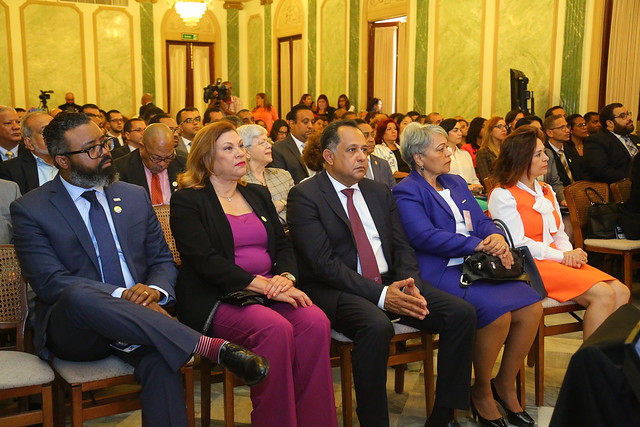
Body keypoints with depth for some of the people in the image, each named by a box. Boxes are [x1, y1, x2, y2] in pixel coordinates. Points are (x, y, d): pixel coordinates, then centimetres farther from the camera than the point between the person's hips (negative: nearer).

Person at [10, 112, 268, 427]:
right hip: (71, 327, -2)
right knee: (79, 293, -39)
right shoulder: (29, 209, 2)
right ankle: (212, 346, -40)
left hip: (138, 317, 2)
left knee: (160, 359, -35)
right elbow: (49, 281, -8)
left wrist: (155, 290, -11)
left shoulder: (135, 196, 14)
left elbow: (163, 261, 14)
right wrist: (120, 295, -22)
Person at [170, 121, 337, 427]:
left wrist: (286, 277, -9)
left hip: (271, 292, 5)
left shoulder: (258, 195, 21)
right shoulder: (187, 201, 2)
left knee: (315, 321, -25)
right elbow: (205, 261, -11)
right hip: (217, 299, -5)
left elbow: (283, 245, 15)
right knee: (275, 328, -33)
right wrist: (264, 285, -19)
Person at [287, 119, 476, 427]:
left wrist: (409, 285, -10)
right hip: (335, 290, -6)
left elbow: (402, 248, 13)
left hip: (390, 283, 7)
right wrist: (380, 295, -22)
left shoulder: (380, 192, 16)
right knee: (376, 327, -38)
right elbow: (323, 263, -15)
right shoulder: (304, 196, -5)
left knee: (461, 313, -12)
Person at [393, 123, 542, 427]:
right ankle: (481, 392, -4)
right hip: (439, 273, -8)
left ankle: (505, 384, 7)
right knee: (497, 311, -29)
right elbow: (425, 236, -18)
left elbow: (481, 220, 16)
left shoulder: (456, 183, 22)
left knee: (532, 306, -12)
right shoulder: (407, 192, -4)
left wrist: (496, 237, -9)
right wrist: (479, 245, -19)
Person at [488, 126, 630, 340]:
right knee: (603, 295, -22)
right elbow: (517, 244, -12)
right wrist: (562, 256, -12)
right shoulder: (502, 196, -5)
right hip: (529, 266, -8)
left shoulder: (546, 190, 19)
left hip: (558, 261, 8)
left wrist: (570, 254, -4)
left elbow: (559, 234, 18)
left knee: (621, 292, -11)